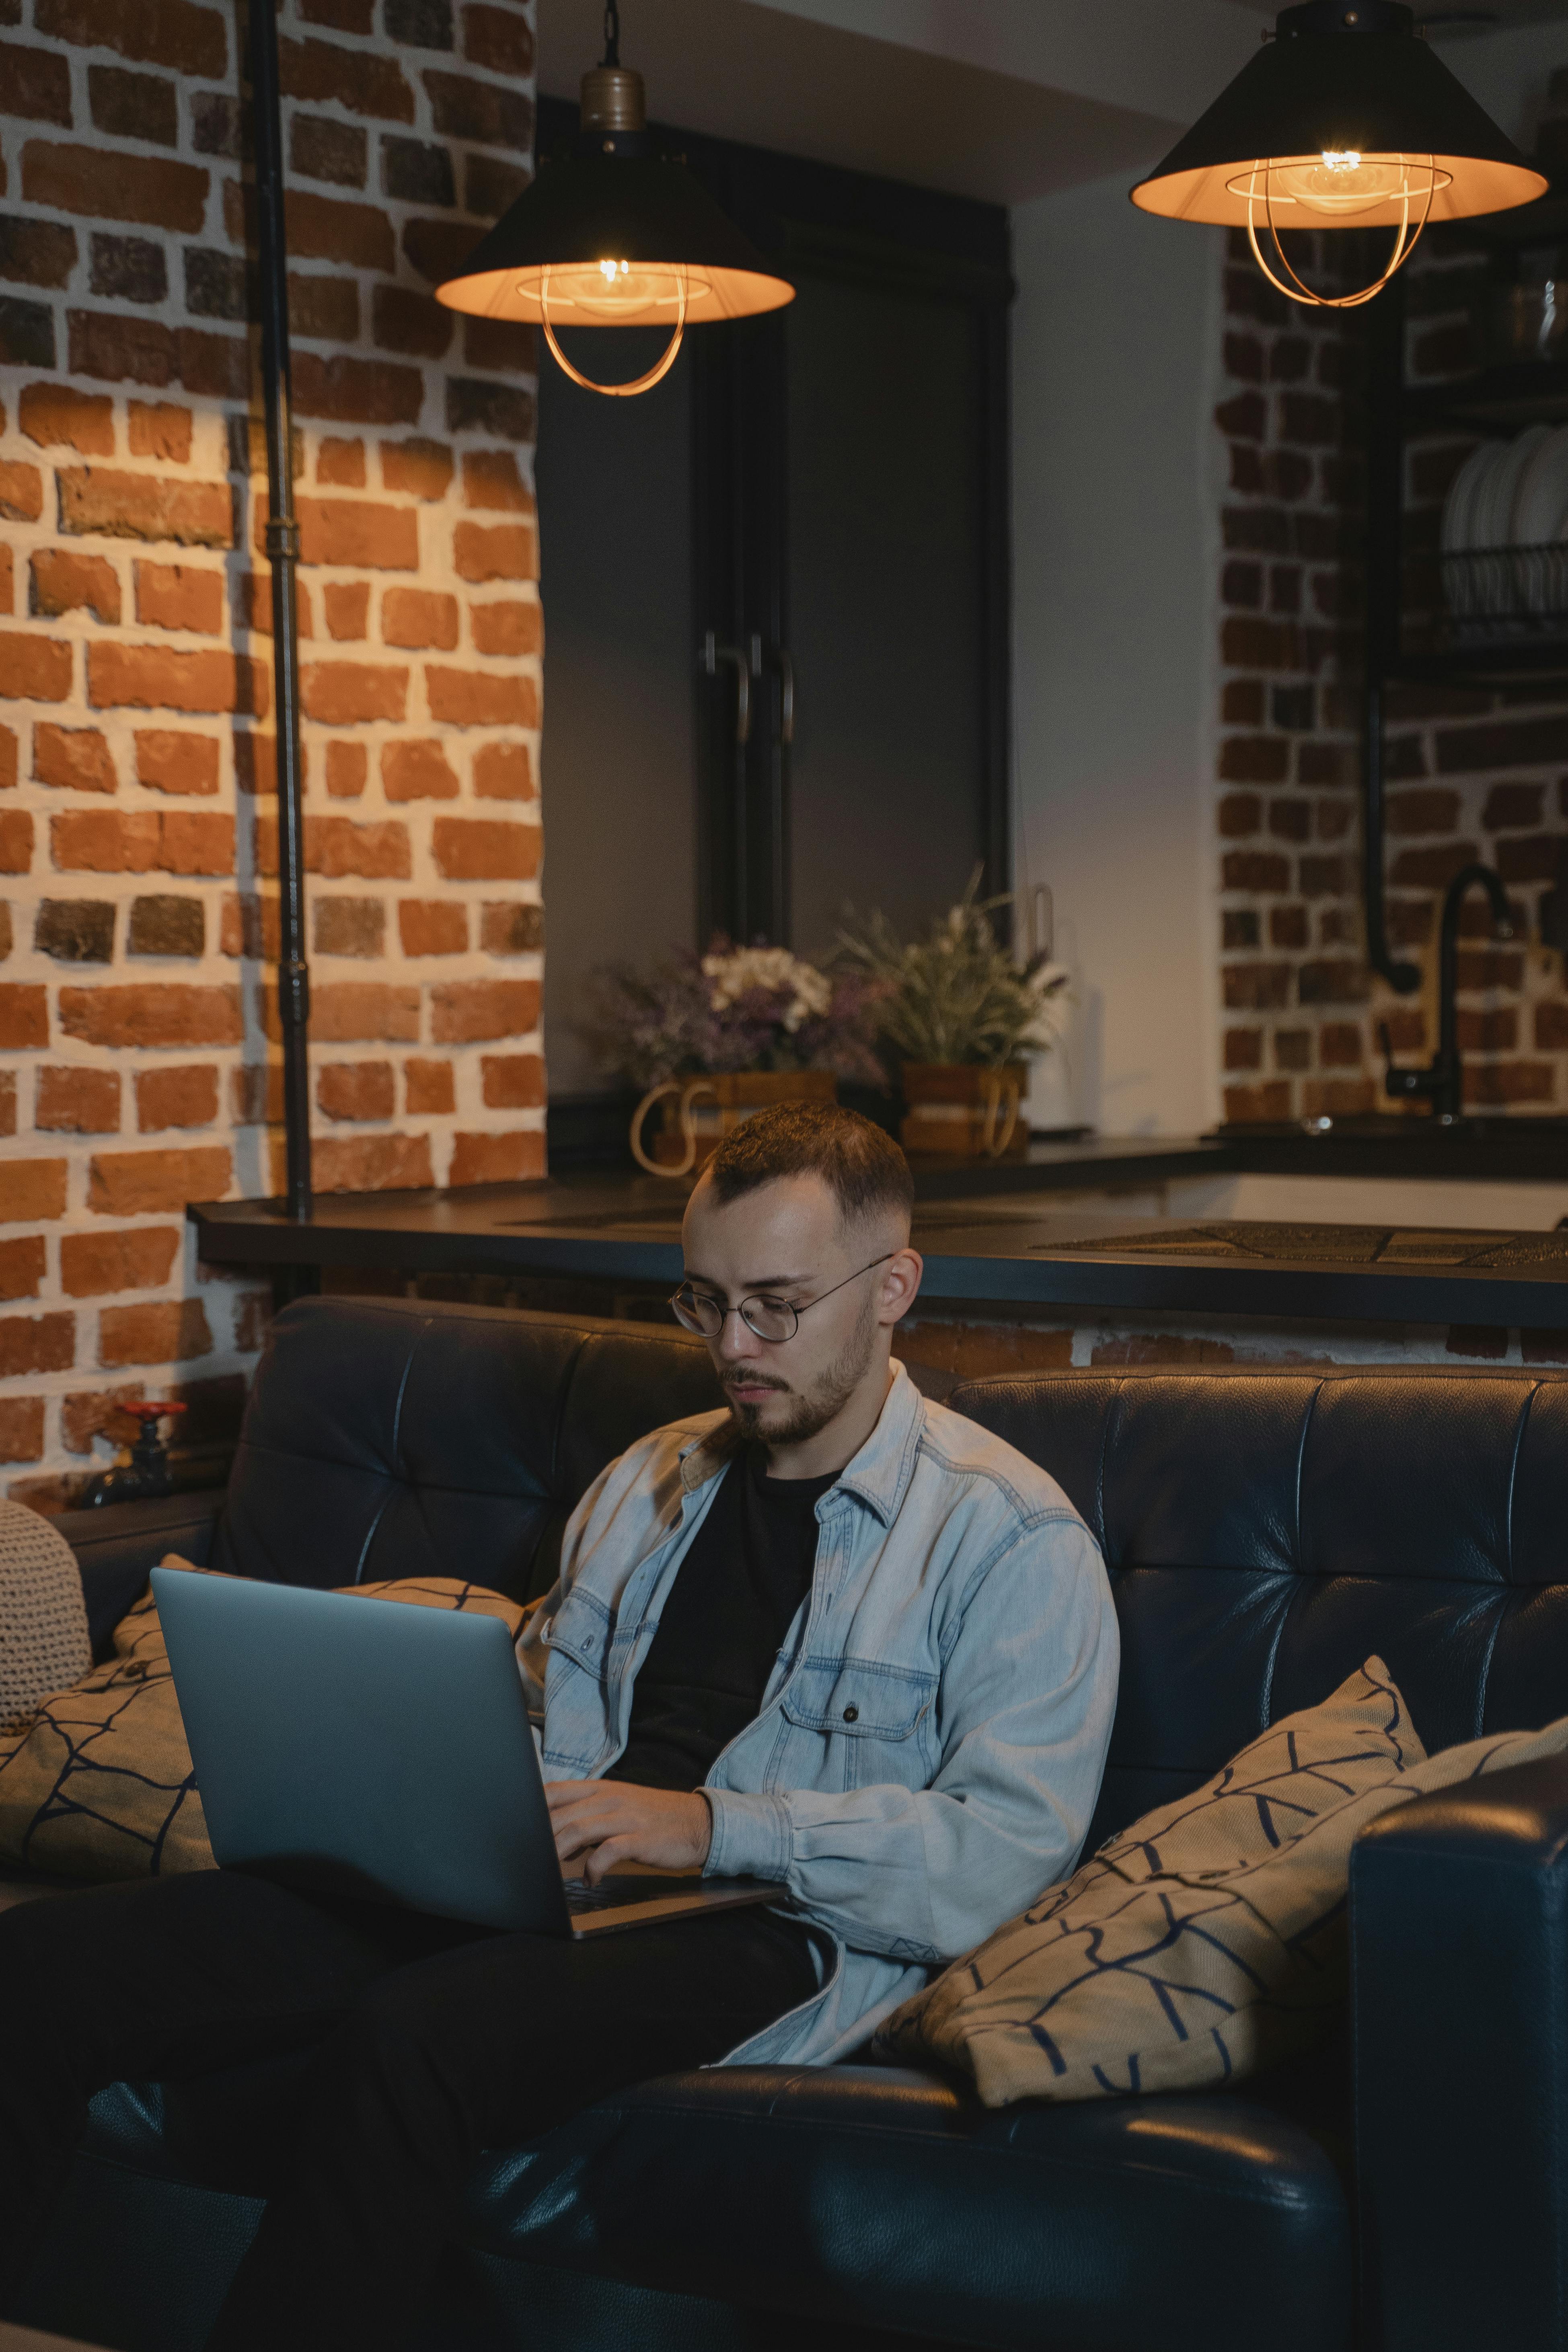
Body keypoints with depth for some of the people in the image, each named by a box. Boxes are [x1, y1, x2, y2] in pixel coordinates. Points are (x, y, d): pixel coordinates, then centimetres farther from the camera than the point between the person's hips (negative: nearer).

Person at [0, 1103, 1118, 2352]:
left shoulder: (1011, 1534, 1)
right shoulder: (650, 1481, 23)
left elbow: (1009, 1847, -10)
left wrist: (713, 1824, -19)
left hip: (777, 1931, -6)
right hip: (552, 1884, 6)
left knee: (405, 2037, -38)